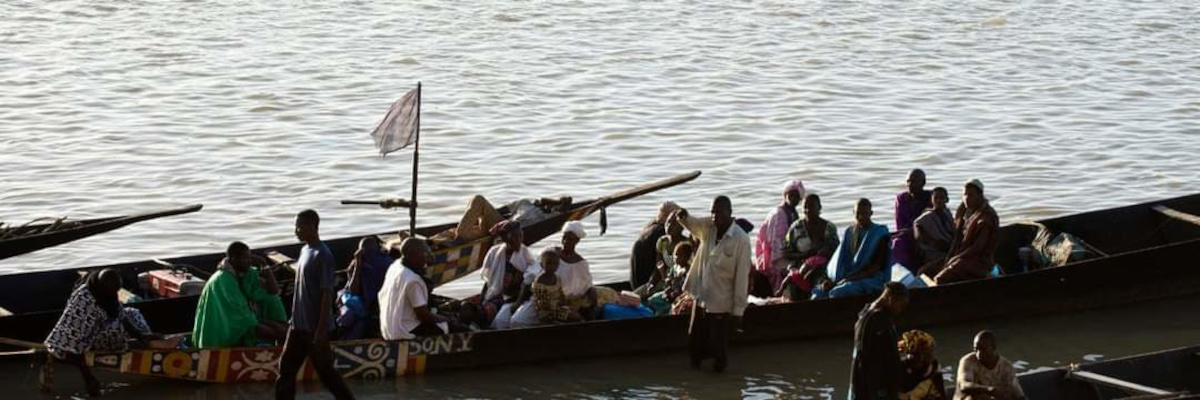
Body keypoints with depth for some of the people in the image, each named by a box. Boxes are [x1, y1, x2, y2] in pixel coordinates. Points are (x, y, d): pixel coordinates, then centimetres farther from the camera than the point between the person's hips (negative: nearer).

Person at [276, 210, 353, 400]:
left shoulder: (322, 255, -16)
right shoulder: (305, 250, 11)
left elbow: (327, 293, -19)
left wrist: (321, 329, -21)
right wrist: (294, 320, 19)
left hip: (315, 327, -9)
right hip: (298, 326, 9)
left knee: (325, 371, 0)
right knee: (286, 370, 7)